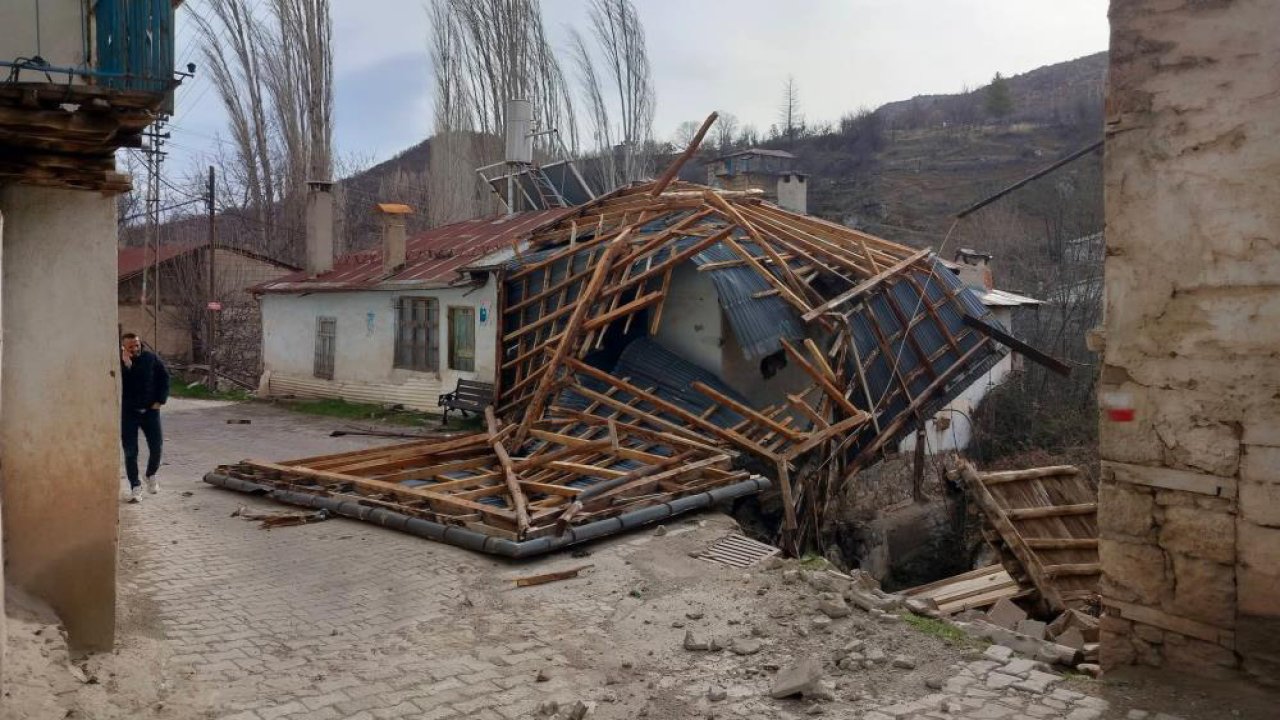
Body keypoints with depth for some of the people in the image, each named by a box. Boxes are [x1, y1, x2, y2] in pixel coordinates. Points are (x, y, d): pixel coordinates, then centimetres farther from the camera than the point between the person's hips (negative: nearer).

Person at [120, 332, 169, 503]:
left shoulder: (150, 358, -1)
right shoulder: (118, 363, -8)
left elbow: (164, 377, 8)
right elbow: (118, 386, -22)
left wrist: (160, 400, 1)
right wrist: (126, 365, -29)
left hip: (150, 409, 2)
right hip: (128, 412, -2)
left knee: (156, 446, 1)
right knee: (130, 451, 0)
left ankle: (151, 475, 28)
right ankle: (135, 486, 10)